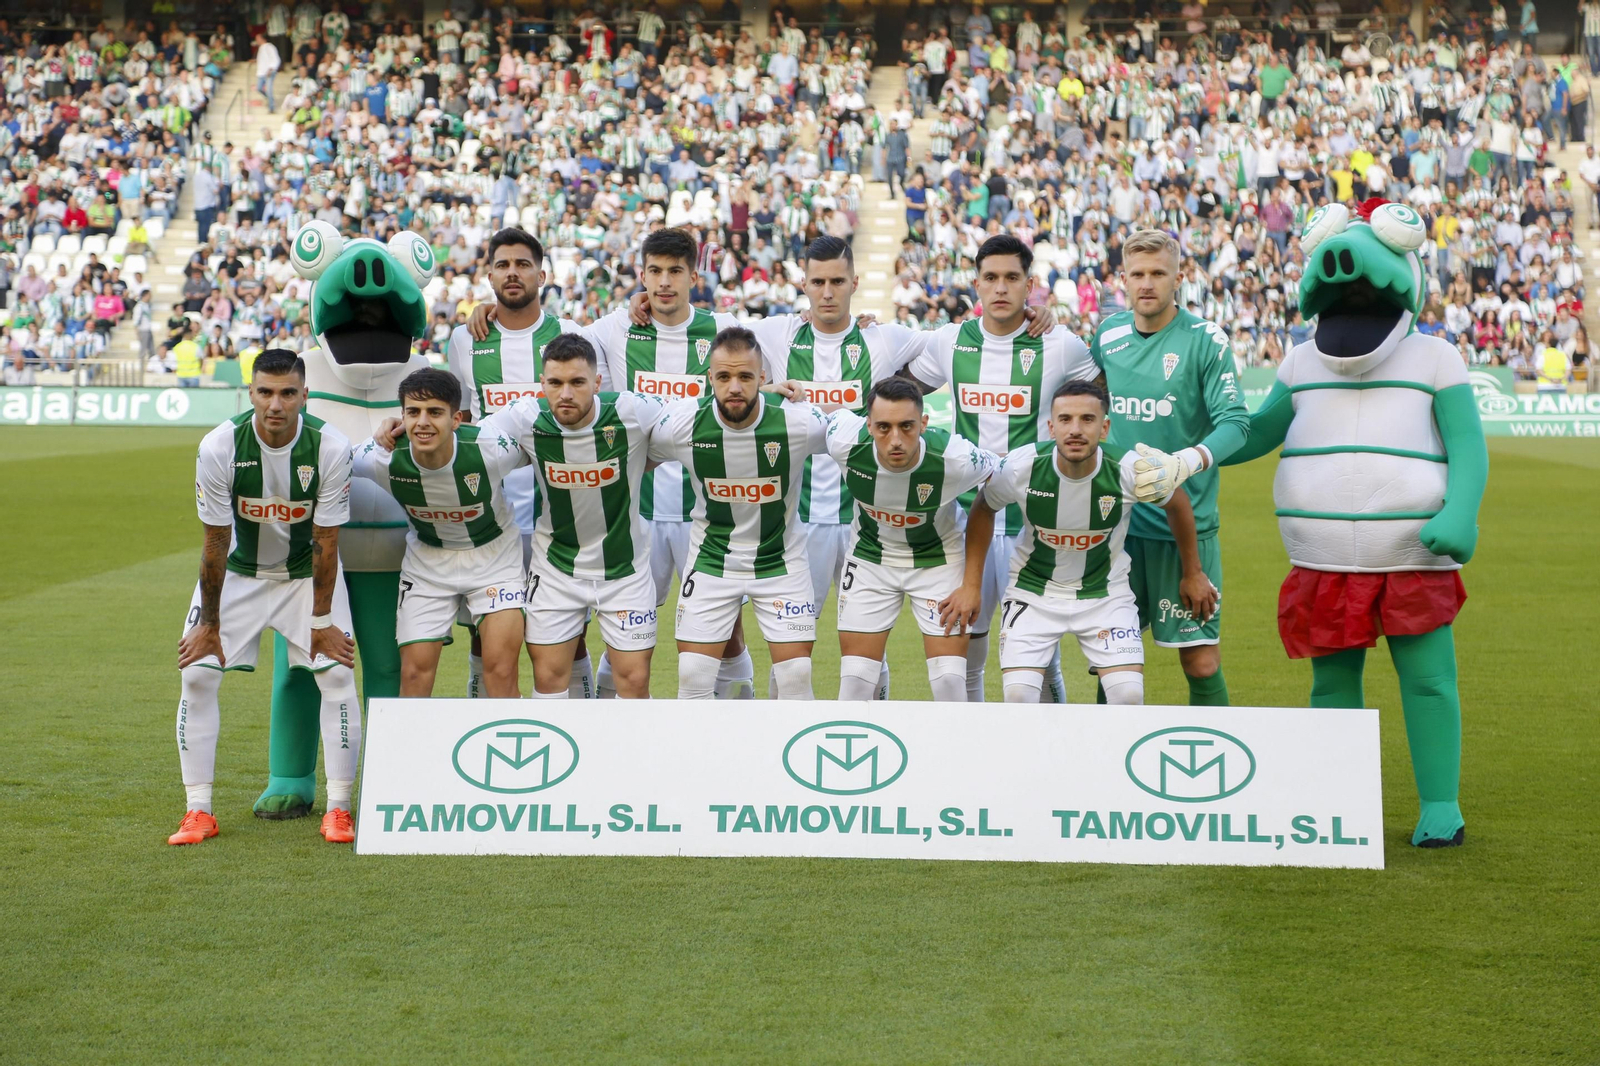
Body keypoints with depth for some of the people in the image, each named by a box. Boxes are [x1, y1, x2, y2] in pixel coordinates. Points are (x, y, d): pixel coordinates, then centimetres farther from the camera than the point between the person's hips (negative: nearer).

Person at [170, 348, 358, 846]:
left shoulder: (330, 447, -24)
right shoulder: (220, 447, -24)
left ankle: (339, 809, -1)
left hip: (307, 571, 0)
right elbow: (216, 542, -15)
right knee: (197, 672, -9)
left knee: (338, 672, -12)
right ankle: (198, 812, 1)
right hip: (237, 569, 0)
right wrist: (210, 624, -8)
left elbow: (326, 542, -15)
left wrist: (322, 620, -10)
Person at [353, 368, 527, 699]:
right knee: (414, 671, -2)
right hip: (427, 562, 2)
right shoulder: (385, 458, -24)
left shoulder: (491, 446, -29)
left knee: (501, 671, -12)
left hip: (494, 555, -2)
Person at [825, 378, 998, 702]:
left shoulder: (955, 458, -32)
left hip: (940, 558, -1)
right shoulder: (845, 442, -28)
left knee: (950, 680, -5)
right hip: (870, 557, 1)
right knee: (855, 680, 0)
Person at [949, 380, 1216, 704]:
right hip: (1033, 589, 0)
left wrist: (1193, 573, 9)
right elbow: (983, 509, -2)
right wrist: (971, 585, -2)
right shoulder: (1021, 466, -23)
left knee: (1128, 693, -16)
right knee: (1019, 694, -15)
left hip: (1105, 592, 0)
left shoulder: (1130, 470, -23)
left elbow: (1177, 504, -1)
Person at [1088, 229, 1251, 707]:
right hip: (1118, 522, 4)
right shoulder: (1109, 333, 6)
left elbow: (1235, 422, -15)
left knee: (1201, 661, -3)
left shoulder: (1205, 339, -7)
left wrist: (1192, 460, -31)